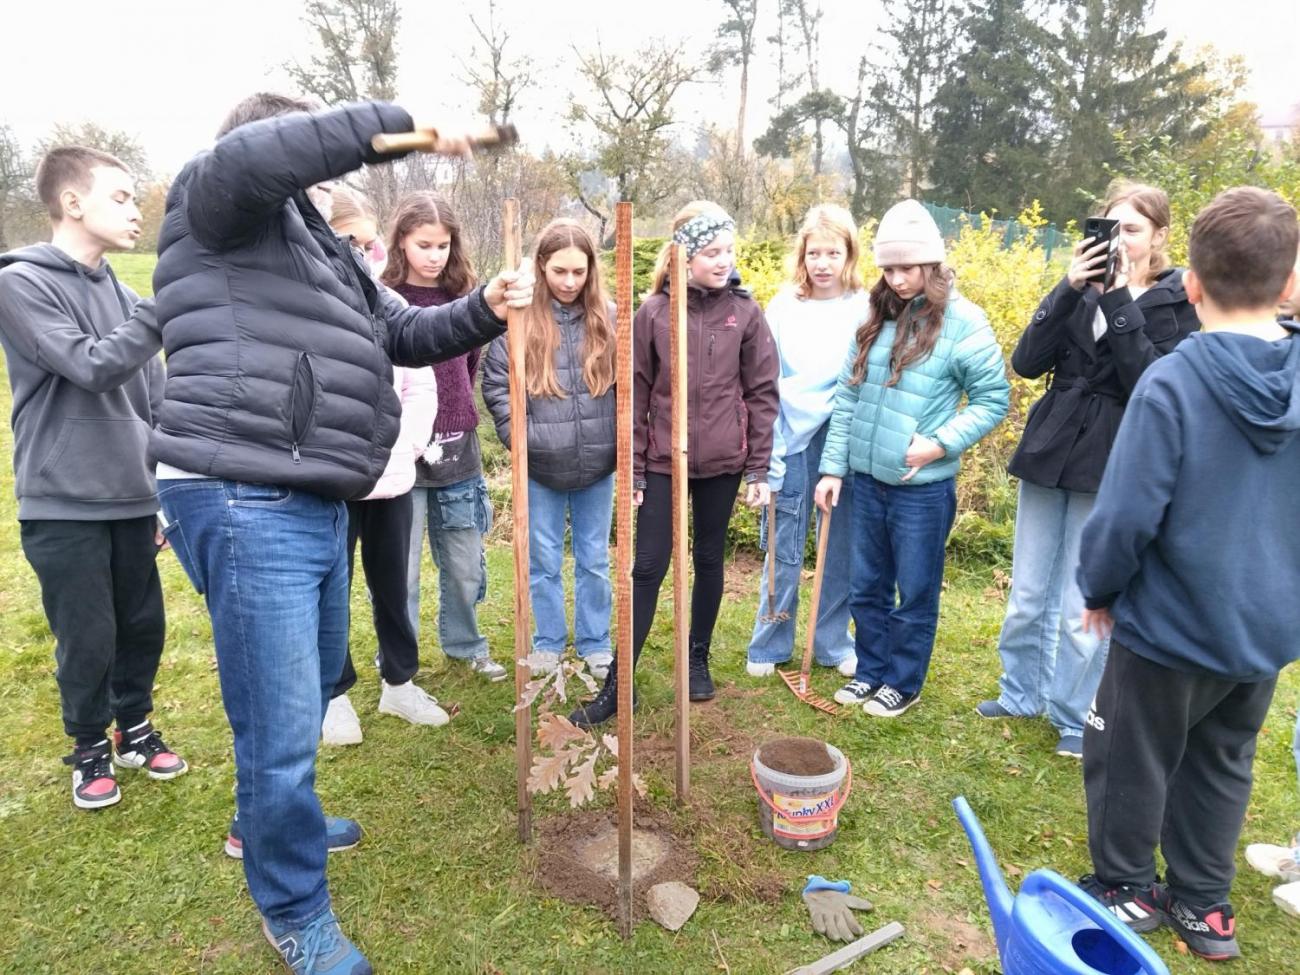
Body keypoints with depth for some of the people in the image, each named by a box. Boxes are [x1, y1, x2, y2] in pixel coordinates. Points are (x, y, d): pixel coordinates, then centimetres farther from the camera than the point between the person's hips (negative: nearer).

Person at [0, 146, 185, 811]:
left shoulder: (123, 298, 10)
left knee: (143, 625, 12)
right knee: (87, 639, 4)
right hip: (63, 506, -5)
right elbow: (93, 366, -20)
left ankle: (134, 730, 32)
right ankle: (90, 749, 26)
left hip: (132, 501, 5)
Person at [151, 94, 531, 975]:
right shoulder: (217, 205, -1)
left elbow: (407, 333, 22)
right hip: (245, 503, -10)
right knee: (282, 724, -4)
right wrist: (401, 126, -20)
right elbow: (254, 154, -25)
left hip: (313, 504, 10)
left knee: (316, 684, 26)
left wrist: (485, 310, 5)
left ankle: (272, 822, 51)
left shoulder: (325, 248, 23)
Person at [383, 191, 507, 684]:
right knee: (400, 573, 6)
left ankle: (465, 645, 38)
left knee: (466, 566, 16)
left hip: (458, 455, 4)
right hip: (401, 457, -4)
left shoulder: (464, 296, 6)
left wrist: (460, 419, 13)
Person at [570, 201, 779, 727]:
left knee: (708, 559, 14)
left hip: (722, 462, 1)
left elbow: (762, 393, 0)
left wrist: (758, 469, -2)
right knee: (648, 566, 1)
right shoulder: (653, 312, -4)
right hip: (663, 461, -1)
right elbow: (635, 395, 0)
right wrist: (632, 470, -1)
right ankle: (619, 682, 10)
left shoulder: (745, 311, -2)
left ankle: (698, 659, 32)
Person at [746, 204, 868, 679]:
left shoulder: (864, 309, -1)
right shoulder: (783, 306, 0)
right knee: (783, 551, 7)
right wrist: (767, 451, -3)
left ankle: (835, 643, 28)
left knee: (842, 550, 10)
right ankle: (770, 644, 23)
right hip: (792, 443, 0)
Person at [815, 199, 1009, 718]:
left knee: (915, 593, 10)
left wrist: (941, 443, -17)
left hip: (923, 486, -5)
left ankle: (903, 683, 29)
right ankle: (870, 670, 36)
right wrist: (833, 467, 4)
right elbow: (846, 397, 7)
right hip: (866, 479, 5)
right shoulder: (876, 317, 5)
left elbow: (993, 399, -5)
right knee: (866, 587, 17)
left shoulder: (963, 322, -10)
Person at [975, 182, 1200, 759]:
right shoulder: (1083, 289, 6)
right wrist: (1070, 290, -14)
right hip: (1049, 452, 4)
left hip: (1110, 467, -4)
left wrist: (1121, 301, -19)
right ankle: (1021, 694, 33)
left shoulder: (1179, 302, -3)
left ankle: (1075, 717, 25)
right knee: (1028, 593, 13)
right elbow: (1026, 363, -6)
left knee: (1083, 606, 4)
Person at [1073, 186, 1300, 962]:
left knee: (1130, 761, 15)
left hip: (1171, 625, -6)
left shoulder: (1173, 382, -22)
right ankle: (1204, 906, 37)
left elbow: (1126, 515, -21)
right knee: (1222, 764, 23)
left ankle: (1126, 892, 32)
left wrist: (1099, 590, -4)